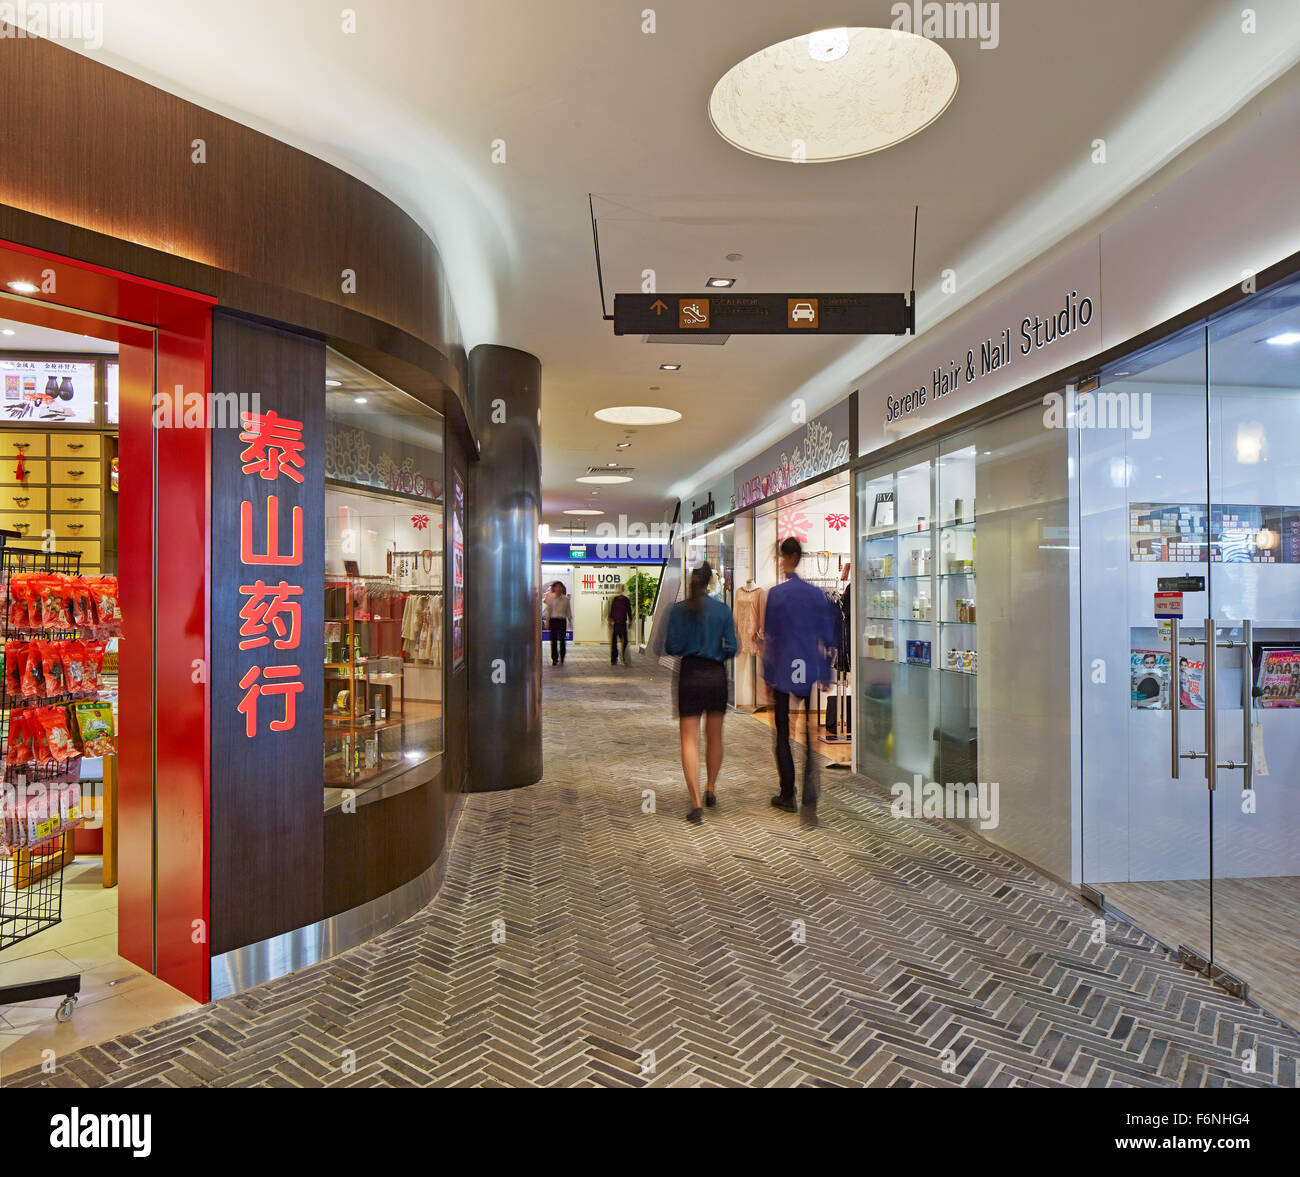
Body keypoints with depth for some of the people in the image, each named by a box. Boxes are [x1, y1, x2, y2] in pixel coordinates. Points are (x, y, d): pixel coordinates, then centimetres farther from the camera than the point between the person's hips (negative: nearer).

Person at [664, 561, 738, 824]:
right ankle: (711, 790, 32)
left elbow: (671, 647, -7)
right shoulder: (723, 610, -2)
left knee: (690, 740, -1)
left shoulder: (679, 610, -5)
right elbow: (732, 647, -2)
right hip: (716, 676, 2)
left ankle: (696, 803, -9)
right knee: (715, 736, 18)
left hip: (690, 675, -2)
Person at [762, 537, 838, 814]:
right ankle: (810, 797, 6)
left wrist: (767, 676, 1)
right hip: (811, 672, 3)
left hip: (783, 672, -3)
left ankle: (788, 796, 15)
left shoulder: (776, 593, -8)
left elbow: (769, 637, -5)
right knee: (811, 733, 7)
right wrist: (826, 674, 13)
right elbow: (828, 637, 5)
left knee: (782, 734, 8)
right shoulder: (817, 593, 2)